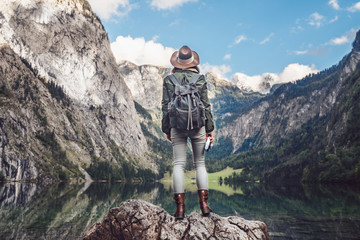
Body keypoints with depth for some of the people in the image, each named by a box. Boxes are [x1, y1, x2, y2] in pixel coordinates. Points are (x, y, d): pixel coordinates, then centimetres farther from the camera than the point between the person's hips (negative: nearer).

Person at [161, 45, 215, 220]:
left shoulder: (168, 80, 4)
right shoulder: (200, 79, 4)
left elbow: (165, 106, 3)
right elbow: (206, 105, 4)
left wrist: (166, 129, 10)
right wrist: (209, 129, 9)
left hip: (177, 126, 0)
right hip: (198, 126, 0)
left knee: (179, 164, 2)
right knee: (200, 163, 9)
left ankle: (180, 207, -1)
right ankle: (204, 203, 3)